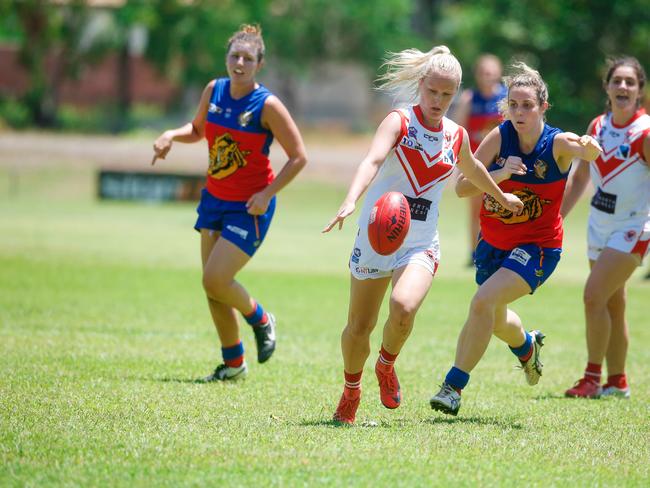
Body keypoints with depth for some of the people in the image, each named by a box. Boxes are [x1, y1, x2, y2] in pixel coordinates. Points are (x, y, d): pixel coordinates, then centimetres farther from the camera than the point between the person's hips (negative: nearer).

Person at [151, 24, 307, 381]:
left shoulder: (267, 105, -17)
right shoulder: (214, 91, -1)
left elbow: (298, 156, -13)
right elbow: (198, 129, 18)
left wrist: (267, 194, -19)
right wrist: (171, 136, -2)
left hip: (249, 207, -6)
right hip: (214, 200, 6)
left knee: (215, 280, -15)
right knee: (213, 286, 6)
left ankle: (260, 320, 15)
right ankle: (233, 364, 22)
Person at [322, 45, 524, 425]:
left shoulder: (457, 136, 7)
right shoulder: (399, 122, -8)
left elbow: (473, 169, 30)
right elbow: (373, 160, -27)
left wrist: (503, 199, 45)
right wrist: (351, 201, -44)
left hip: (421, 245, 2)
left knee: (404, 309, -26)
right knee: (359, 326, 3)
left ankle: (387, 365, 4)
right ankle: (351, 391, 31)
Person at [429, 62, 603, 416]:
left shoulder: (557, 143, -19)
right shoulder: (500, 137, -12)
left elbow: (589, 152, -41)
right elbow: (462, 187, -14)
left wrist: (589, 148, -65)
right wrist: (501, 174, -30)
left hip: (537, 247, -5)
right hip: (494, 242, 5)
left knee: (484, 301, -26)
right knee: (493, 318, 23)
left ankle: (454, 386, -15)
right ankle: (527, 345, 59)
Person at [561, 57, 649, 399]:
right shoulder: (598, 126, 3)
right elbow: (579, 178, 14)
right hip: (600, 225, 6)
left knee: (594, 295, -15)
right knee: (612, 305, 11)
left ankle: (592, 377, -5)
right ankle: (617, 381, 21)